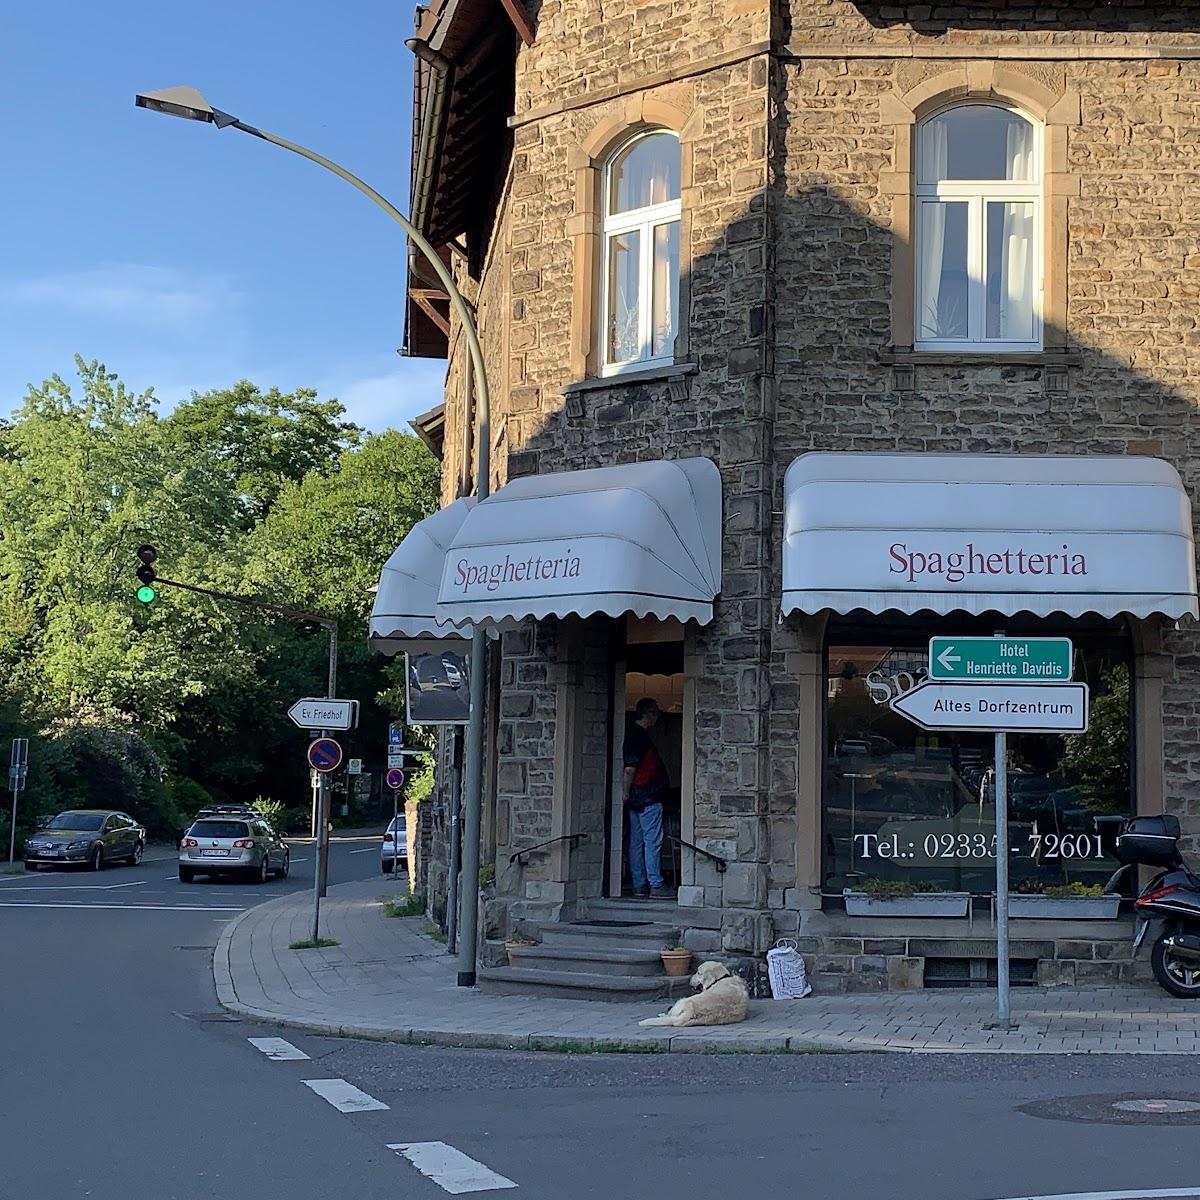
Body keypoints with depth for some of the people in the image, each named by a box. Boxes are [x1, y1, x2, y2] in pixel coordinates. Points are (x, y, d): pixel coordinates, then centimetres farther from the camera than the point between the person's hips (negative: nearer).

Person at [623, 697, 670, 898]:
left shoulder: (633, 733, 16)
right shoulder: (640, 735, -14)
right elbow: (630, 769, -18)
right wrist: (627, 793, -12)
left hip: (637, 797, 10)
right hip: (648, 797, -10)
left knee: (637, 842, 9)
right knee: (653, 840, -8)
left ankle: (640, 885, 12)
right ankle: (655, 885, -8)